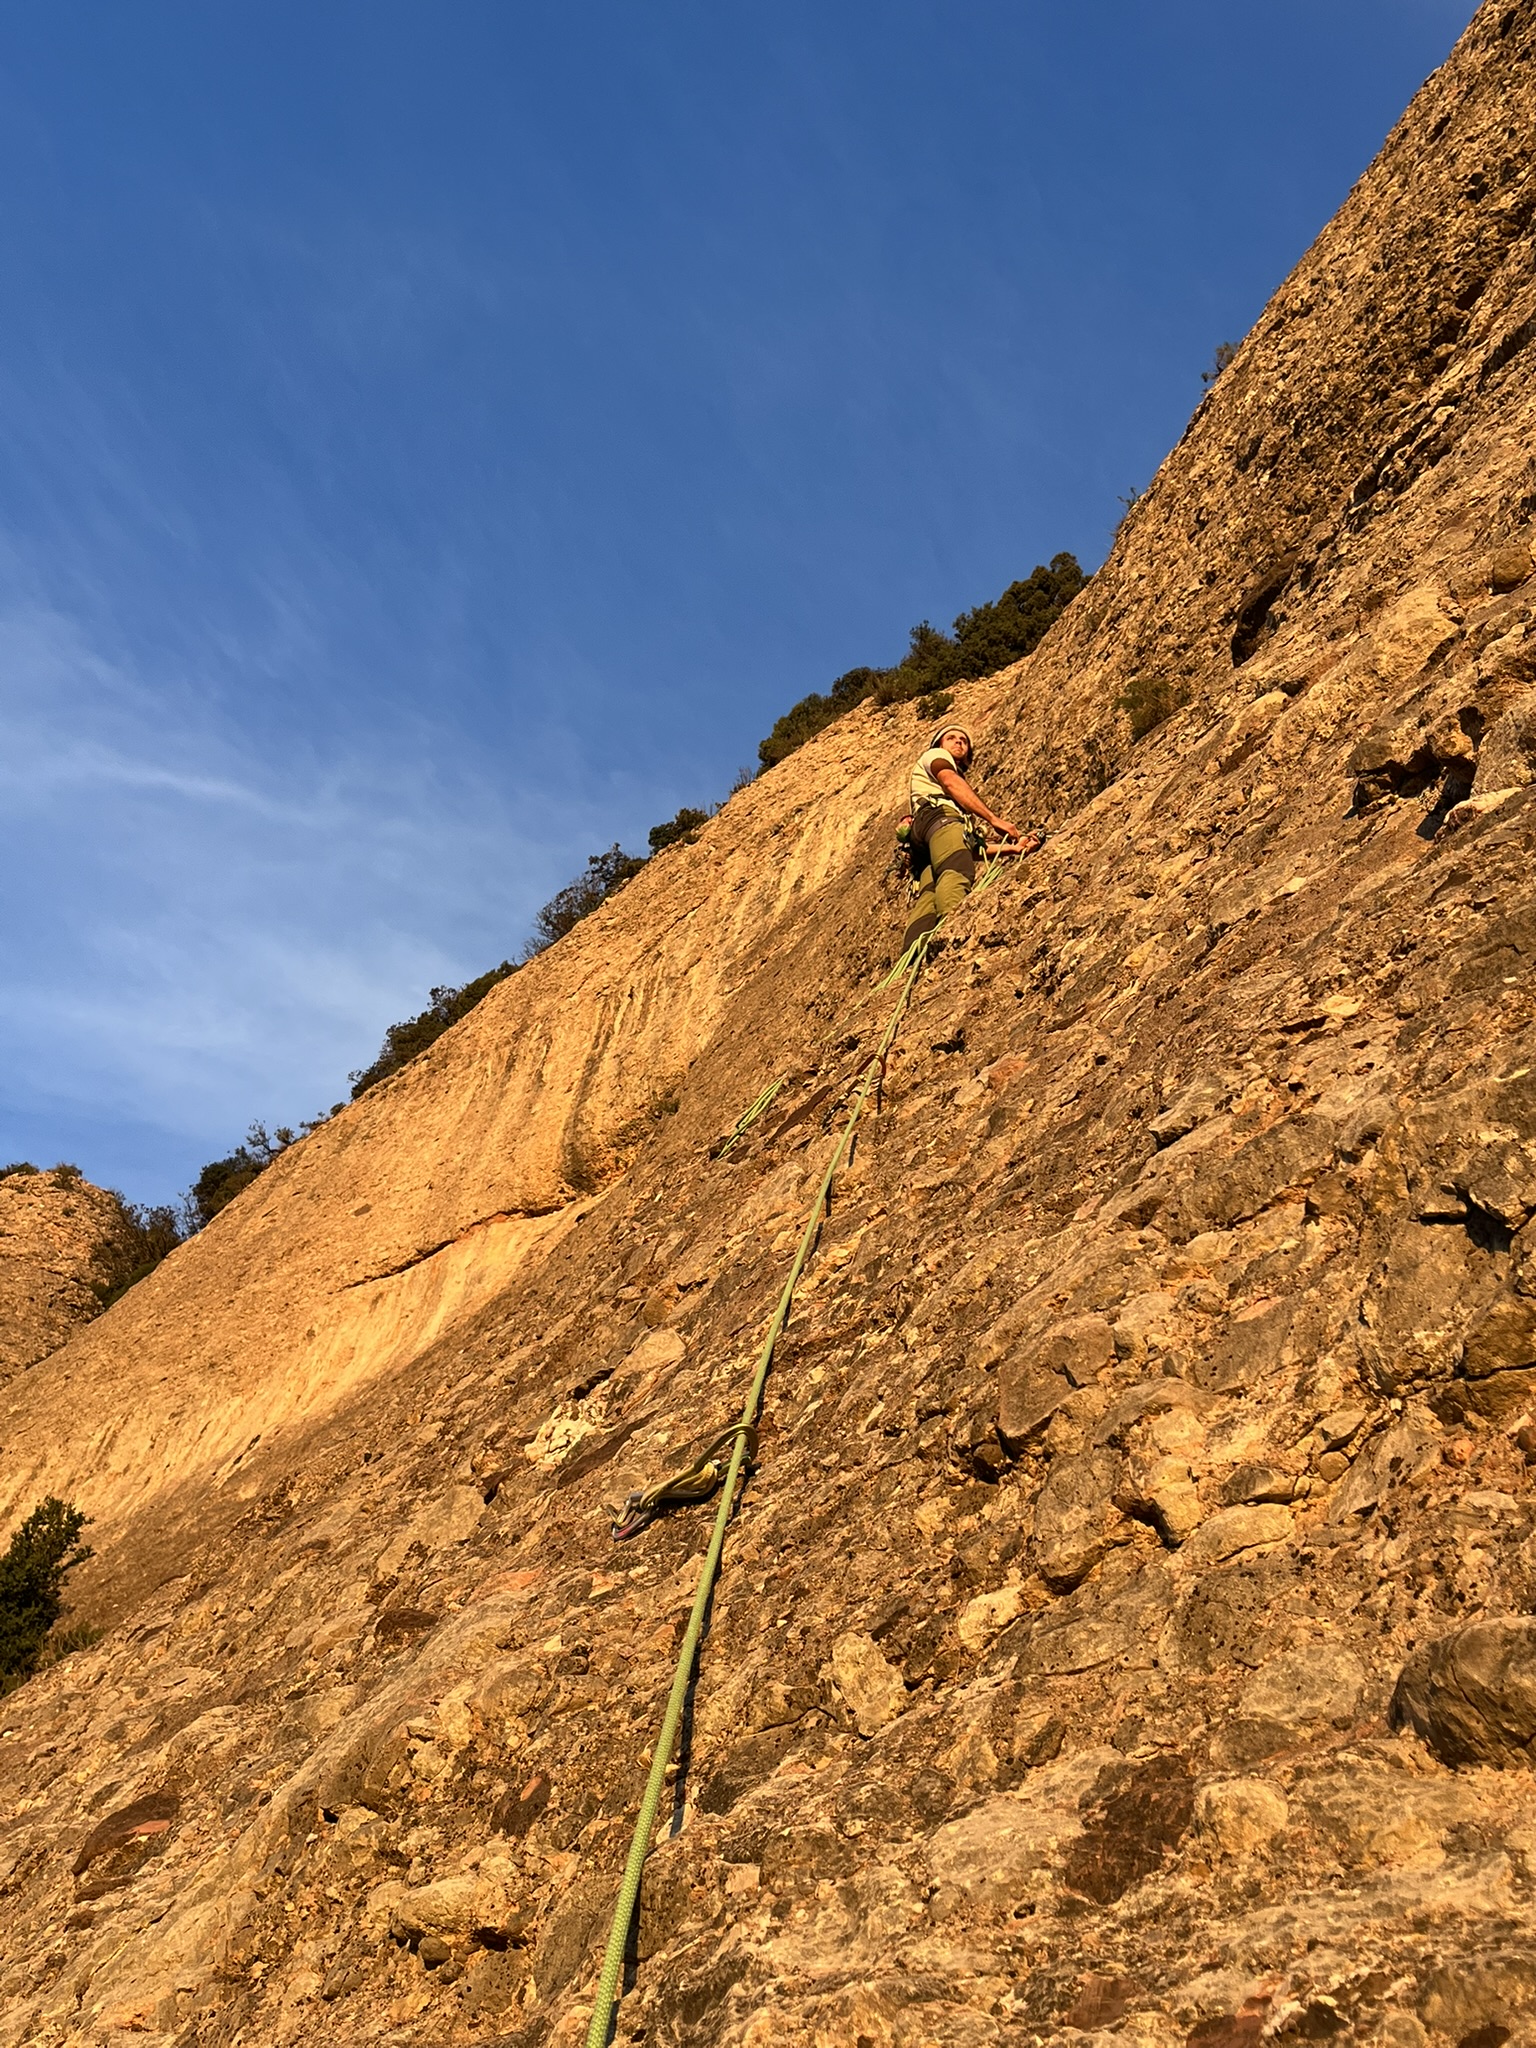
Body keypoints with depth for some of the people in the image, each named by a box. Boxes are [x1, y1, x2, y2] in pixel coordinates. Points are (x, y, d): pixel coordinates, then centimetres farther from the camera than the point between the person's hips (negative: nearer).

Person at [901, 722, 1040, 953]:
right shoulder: (933, 756, 30)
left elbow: (974, 846, 30)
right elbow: (950, 782, 5)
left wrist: (1011, 847, 17)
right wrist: (994, 818, -1)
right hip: (939, 817, -6)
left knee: (929, 898, -24)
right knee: (956, 874, -36)